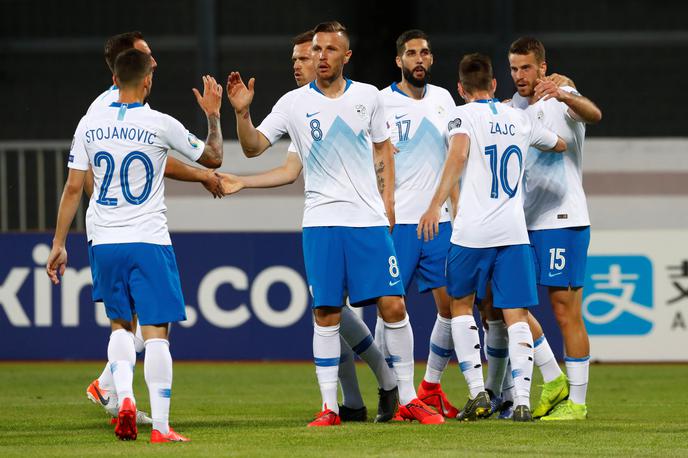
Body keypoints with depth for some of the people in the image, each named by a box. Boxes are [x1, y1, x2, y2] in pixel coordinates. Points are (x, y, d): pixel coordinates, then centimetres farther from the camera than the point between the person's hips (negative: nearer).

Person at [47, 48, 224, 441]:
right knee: (156, 331, -2)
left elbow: (73, 188, 3)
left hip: (105, 244, 3)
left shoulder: (90, 124, 2)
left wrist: (59, 243, 9)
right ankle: (160, 426, -7)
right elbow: (213, 158, 6)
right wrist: (214, 115, 22)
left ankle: (124, 398, -2)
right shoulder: (160, 125, -6)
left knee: (120, 325, 20)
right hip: (149, 243, -3)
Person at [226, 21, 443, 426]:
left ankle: (408, 398, 9)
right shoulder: (295, 103, 1)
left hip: (370, 220, 1)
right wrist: (243, 113, -19)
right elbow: (253, 147, -2)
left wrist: (387, 203, 8)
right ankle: (329, 407, 4)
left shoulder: (368, 97, 6)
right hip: (322, 223, -1)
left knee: (393, 306, -3)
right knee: (327, 314, -2)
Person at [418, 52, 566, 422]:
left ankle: (477, 392, 5)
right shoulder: (519, 119, 14)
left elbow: (458, 156, -21)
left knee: (461, 305, 16)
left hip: (472, 231, -3)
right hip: (514, 231, 3)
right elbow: (561, 145, 32)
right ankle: (522, 400, -11)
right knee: (516, 315, 1)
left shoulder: (464, 115, -1)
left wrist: (436, 204, -28)